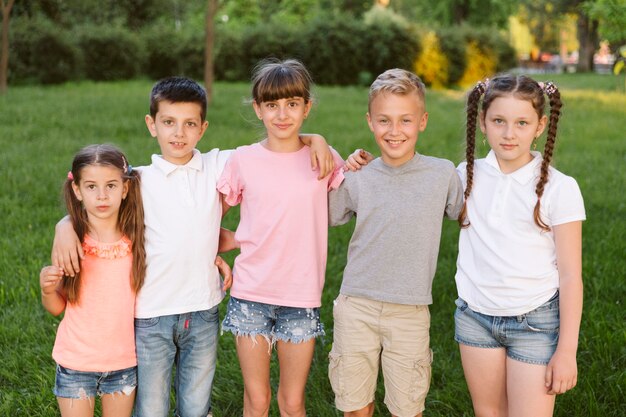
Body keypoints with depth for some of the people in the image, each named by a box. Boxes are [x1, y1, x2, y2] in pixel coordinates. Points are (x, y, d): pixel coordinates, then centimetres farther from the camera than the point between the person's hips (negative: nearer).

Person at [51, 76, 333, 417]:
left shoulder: (217, 166, 1)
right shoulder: (139, 179, -3)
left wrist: (314, 139, -8)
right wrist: (65, 226, -18)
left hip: (203, 313, 2)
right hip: (151, 316, -2)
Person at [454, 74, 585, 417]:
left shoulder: (559, 189, -11)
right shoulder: (468, 175, -1)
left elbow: (570, 276, -8)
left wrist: (567, 350, -9)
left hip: (535, 323, -3)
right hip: (475, 317, 4)